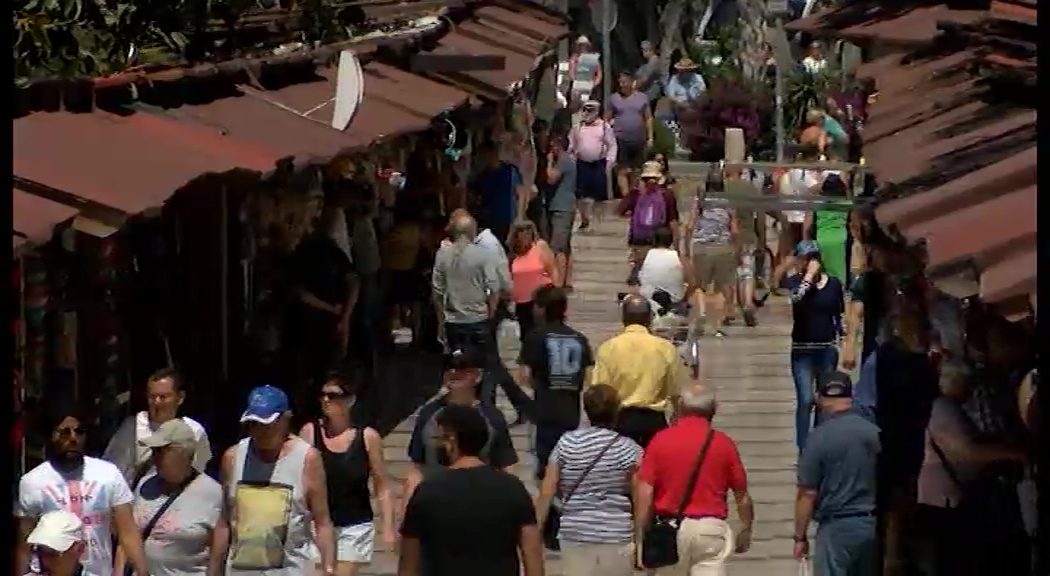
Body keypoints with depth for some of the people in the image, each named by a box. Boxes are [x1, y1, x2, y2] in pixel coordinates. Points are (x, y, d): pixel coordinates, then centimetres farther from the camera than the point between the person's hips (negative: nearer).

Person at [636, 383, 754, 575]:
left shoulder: (660, 440, -2)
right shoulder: (724, 443, -1)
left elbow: (644, 493, -7)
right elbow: (742, 496, 5)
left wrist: (640, 537, -1)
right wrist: (746, 530, 22)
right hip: (711, 528, -1)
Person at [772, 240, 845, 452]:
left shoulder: (833, 283, 4)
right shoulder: (795, 281, -3)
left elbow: (840, 316, 11)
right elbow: (795, 297, -26)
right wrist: (809, 276, -20)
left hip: (828, 349, 3)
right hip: (802, 350, -3)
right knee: (805, 400, -8)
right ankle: (803, 449, -5)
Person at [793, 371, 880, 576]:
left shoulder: (819, 438, -10)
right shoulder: (874, 433, 2)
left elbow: (807, 494, -9)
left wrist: (800, 537, 0)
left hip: (837, 526, -5)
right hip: (872, 524, 5)